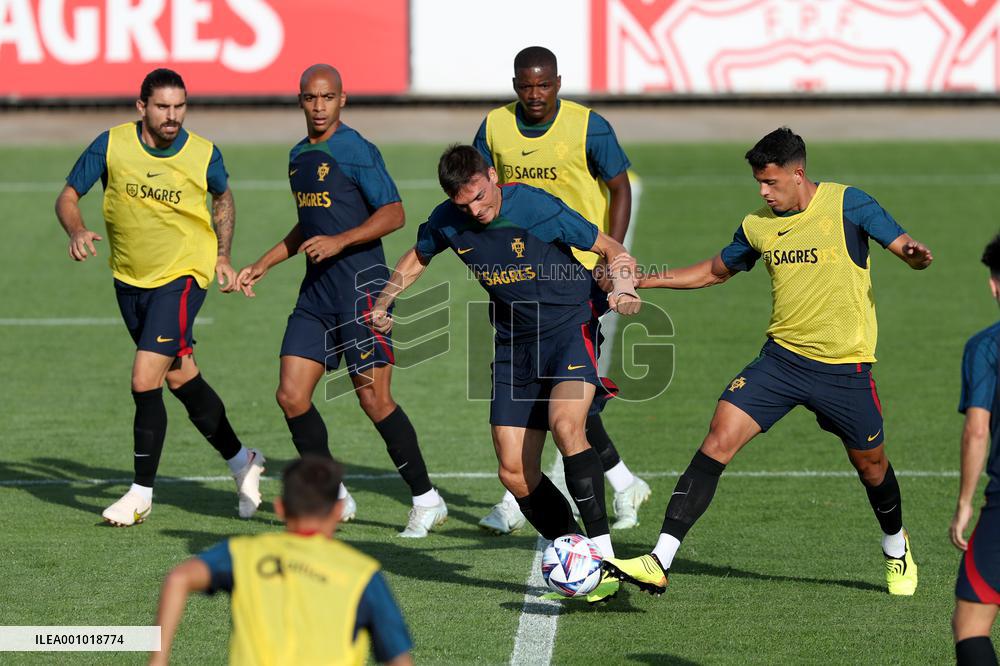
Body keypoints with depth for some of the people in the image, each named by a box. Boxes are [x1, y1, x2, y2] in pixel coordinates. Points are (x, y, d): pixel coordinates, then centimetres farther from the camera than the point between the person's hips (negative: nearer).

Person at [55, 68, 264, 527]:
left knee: (144, 381, -16)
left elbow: (222, 198, 13)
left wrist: (222, 257, 5)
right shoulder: (111, 145, -9)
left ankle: (141, 494, -5)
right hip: (129, 278, 4)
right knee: (182, 378, 15)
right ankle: (241, 463, 34)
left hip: (182, 276, -4)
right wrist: (77, 231, -23)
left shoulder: (205, 155, -10)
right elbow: (67, 197, -2)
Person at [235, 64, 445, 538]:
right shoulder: (298, 156, 16)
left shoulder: (356, 151, -9)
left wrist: (340, 241, -22)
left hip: (360, 283, -8)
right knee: (291, 396, -1)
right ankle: (333, 497, 13)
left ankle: (426, 500, 4)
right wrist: (262, 266, 26)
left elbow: (393, 214, -13)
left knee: (374, 399, -8)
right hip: (316, 289, 8)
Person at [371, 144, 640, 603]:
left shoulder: (537, 208, -17)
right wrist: (383, 304, 13)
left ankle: (603, 553, -30)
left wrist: (624, 288, -25)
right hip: (514, 346, 6)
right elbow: (418, 256, 22)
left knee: (565, 425, -32)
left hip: (568, 330, -6)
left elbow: (612, 250, -6)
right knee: (515, 474, -3)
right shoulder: (448, 222, -2)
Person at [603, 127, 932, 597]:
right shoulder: (757, 226, 5)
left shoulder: (848, 205, -7)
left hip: (845, 366, -3)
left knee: (871, 465, 10)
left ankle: (897, 552, 43)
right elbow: (716, 271, 22)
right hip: (782, 358, 3)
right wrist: (644, 280, 16)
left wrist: (916, 256, -32)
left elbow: (904, 247, -7)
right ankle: (659, 562, -19)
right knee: (720, 436, -15)